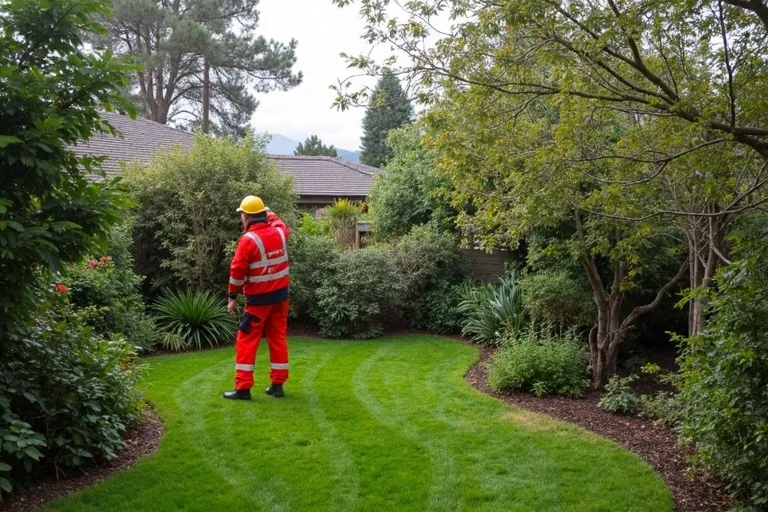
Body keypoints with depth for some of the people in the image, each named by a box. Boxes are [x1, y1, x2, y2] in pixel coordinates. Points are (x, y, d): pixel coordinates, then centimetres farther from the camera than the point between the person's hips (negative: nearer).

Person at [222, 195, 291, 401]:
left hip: (259, 298, -6)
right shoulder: (280, 232, 0)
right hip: (280, 294, 6)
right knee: (278, 339, 13)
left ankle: (243, 387, 3)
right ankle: (278, 384, 17)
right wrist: (269, 214, 31)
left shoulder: (248, 240, -16)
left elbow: (237, 271, -15)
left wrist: (232, 297, -6)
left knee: (247, 341, 3)